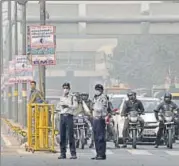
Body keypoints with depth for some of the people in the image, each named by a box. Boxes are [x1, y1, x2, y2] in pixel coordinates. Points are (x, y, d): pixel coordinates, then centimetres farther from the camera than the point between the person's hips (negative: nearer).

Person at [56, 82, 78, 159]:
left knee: (70, 135, -9)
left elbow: (75, 106, -10)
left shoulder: (73, 97, 3)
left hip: (69, 116, -5)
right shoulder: (61, 98, 18)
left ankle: (73, 154, -8)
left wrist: (67, 105, -18)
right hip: (62, 116, 5)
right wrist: (61, 108, 3)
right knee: (62, 136, 3)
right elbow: (57, 107, 24)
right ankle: (63, 154, 6)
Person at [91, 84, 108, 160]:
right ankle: (98, 154, 17)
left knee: (101, 137, -10)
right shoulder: (95, 97, 21)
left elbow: (104, 107, -18)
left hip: (100, 119, -10)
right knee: (96, 138, 12)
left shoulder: (103, 97, -7)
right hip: (95, 118, 10)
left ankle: (102, 154, -9)